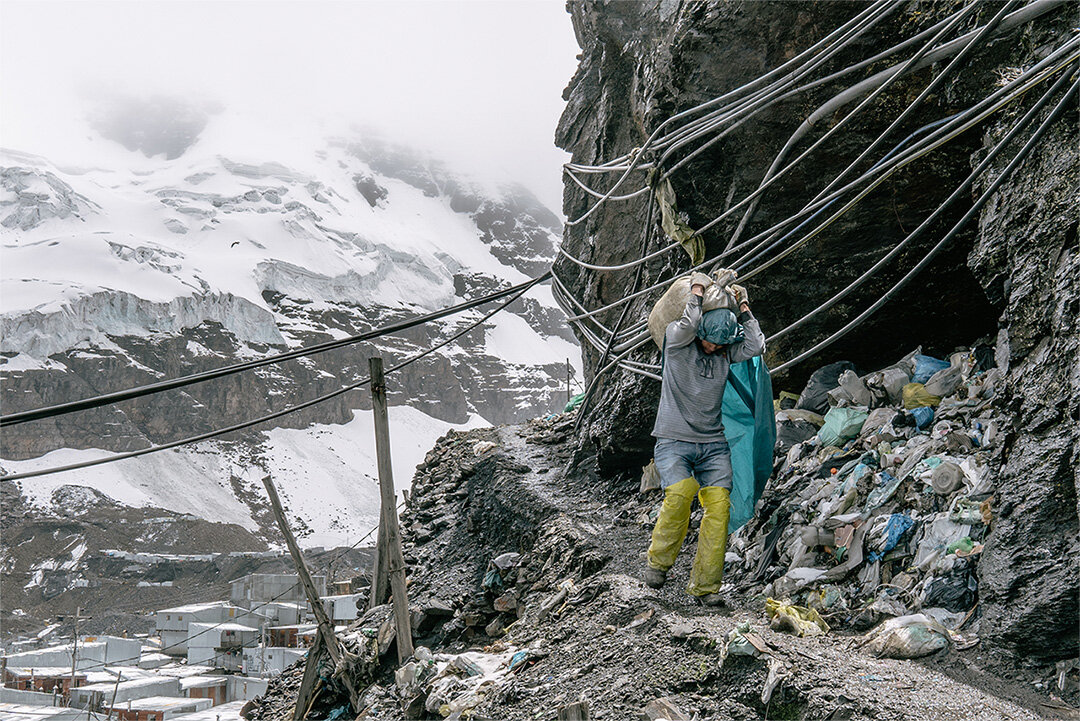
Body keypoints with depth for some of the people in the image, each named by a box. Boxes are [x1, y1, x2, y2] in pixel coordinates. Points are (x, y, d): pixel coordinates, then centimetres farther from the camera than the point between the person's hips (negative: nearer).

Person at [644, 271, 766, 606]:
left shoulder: (726, 351, 7)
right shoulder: (676, 341, -5)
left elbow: (756, 347, -8)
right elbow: (687, 327, -26)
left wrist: (743, 307, -4)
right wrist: (698, 291, -14)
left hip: (713, 444, 4)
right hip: (674, 441, -4)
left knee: (718, 505, -11)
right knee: (679, 493, -27)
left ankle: (705, 584, -5)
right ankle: (659, 561, -4)